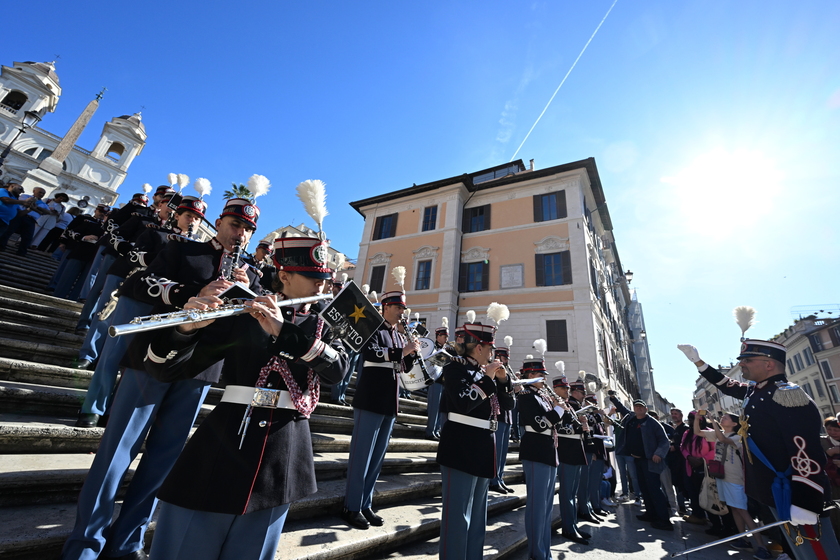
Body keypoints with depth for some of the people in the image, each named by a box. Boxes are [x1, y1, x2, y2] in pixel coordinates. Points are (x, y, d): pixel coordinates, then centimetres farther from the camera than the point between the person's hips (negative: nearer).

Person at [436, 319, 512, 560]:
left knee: (478, 516, 18)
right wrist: (487, 379, -19)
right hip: (461, 447, -9)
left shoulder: (485, 372, 12)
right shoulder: (455, 368, -11)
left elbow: (508, 405, 14)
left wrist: (503, 380, -1)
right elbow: (463, 404, -25)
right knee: (458, 515, -2)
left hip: (483, 448, 9)